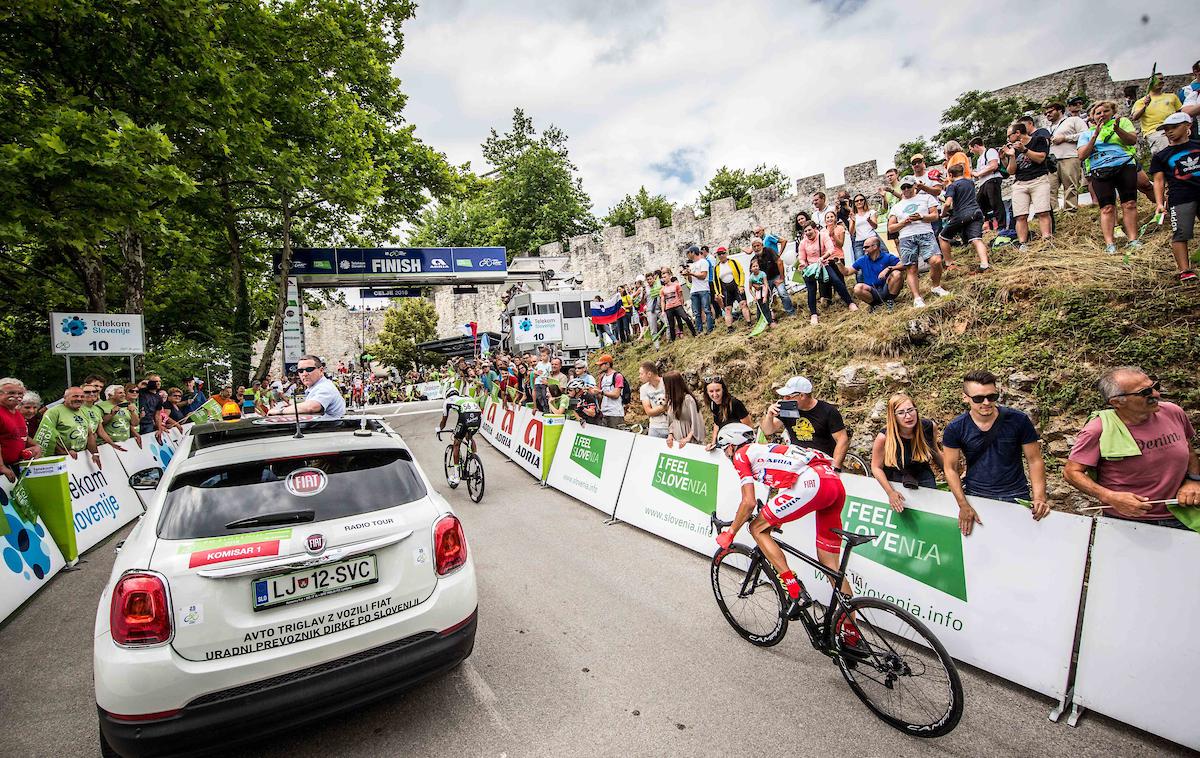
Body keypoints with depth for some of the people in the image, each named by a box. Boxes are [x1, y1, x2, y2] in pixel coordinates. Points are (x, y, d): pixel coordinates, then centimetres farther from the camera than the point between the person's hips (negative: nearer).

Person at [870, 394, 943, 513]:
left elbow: (935, 452, 7)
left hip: (923, 477, 3)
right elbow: (876, 467, -14)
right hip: (895, 481, -3)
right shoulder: (884, 437, -26)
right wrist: (890, 492, -20)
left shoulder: (929, 427, -16)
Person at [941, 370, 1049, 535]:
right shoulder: (955, 429, -8)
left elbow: (1035, 460, -3)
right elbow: (951, 468, -4)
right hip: (974, 496, 0)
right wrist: (963, 505, -12)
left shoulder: (1018, 420, -8)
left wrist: (1039, 497, -14)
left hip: (1015, 497, 0)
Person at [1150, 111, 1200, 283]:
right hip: (1180, 199, -3)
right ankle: (1184, 271, -7)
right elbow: (1158, 181, 4)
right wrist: (1159, 203, -7)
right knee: (1181, 234, -9)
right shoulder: (1161, 156, 8)